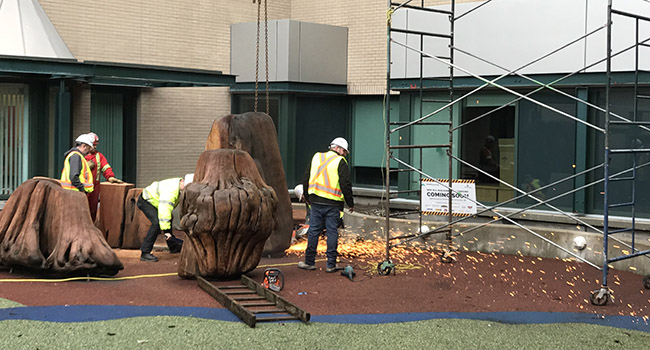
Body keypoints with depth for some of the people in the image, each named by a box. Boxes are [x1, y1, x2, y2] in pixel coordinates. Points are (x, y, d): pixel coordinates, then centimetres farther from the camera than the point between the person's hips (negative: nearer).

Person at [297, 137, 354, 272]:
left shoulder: (316, 157, 11)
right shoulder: (340, 162, -5)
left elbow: (306, 179, 15)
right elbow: (346, 185, -8)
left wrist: (307, 197, 25)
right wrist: (350, 203, 2)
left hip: (316, 202, 4)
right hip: (333, 204, -4)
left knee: (313, 231, 9)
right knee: (332, 232, 2)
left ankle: (309, 262, 14)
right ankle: (331, 264, 3)